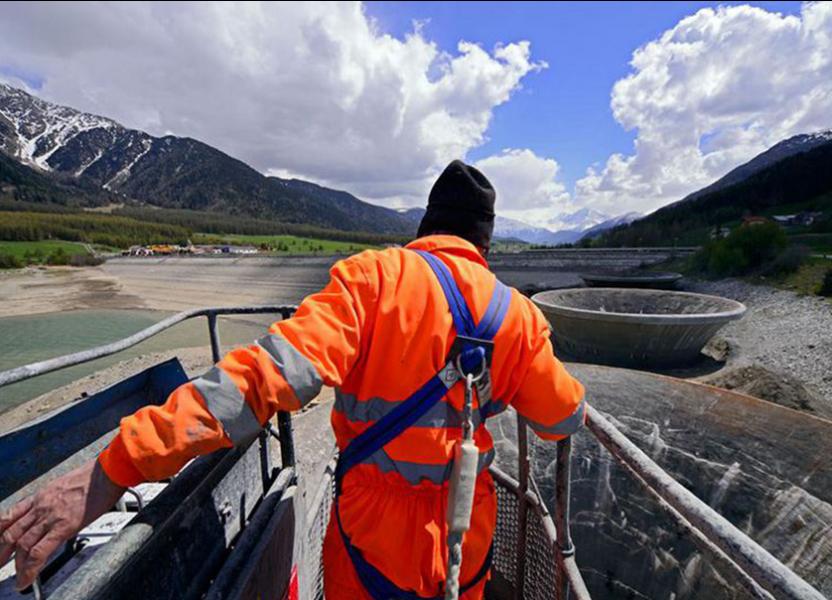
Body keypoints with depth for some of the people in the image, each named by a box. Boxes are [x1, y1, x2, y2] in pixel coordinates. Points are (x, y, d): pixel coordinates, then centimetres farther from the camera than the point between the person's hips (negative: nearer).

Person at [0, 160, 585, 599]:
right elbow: (565, 419, 2)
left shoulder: (375, 277, -19)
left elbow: (279, 370, -32)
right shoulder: (517, 312, -7)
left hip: (373, 539, -2)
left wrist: (118, 465, -27)